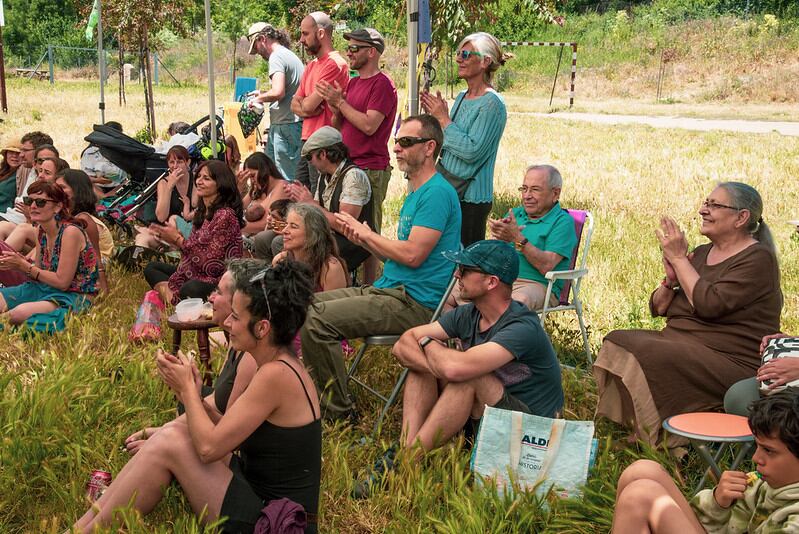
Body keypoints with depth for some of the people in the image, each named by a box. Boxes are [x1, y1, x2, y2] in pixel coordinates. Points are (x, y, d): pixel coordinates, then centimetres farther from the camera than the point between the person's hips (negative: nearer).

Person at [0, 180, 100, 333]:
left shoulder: (70, 232, -18)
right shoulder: (42, 230, 7)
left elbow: (62, 282, -18)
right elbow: (38, 272, 12)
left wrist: (24, 265, -13)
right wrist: (16, 264, -9)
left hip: (76, 297, -8)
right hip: (47, 289, 8)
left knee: (20, 313, -31)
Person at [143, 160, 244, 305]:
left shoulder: (225, 215, -17)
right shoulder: (200, 212, 10)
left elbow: (210, 262, -18)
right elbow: (196, 248, 11)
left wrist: (178, 239, -11)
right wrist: (173, 239, -5)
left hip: (217, 281, -10)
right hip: (195, 274, 10)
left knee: (189, 290, -38)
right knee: (151, 268, 12)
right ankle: (172, 303, -8)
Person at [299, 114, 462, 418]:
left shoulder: (437, 193, -13)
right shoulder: (415, 193, 20)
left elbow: (413, 255, -21)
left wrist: (366, 233, -7)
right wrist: (364, 240, 2)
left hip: (415, 302, -10)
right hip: (389, 290, 10)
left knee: (316, 321, -22)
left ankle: (338, 411, -9)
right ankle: (324, 390, 17)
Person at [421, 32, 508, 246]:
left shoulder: (492, 104, -14)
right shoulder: (461, 97, 12)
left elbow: (472, 150, -23)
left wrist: (443, 119, -14)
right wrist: (435, 116, 5)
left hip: (471, 199, -8)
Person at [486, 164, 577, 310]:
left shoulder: (563, 222, 0)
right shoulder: (515, 213, 19)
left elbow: (546, 266, -14)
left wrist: (517, 238, -20)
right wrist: (500, 238, -13)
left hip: (539, 285, -5)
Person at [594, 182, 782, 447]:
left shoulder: (758, 259, -8)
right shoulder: (701, 253, 16)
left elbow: (709, 305, -22)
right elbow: (658, 308, 17)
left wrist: (678, 259, -11)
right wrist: (670, 280, -3)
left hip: (731, 362, -8)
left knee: (648, 358, -30)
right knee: (616, 343, -13)